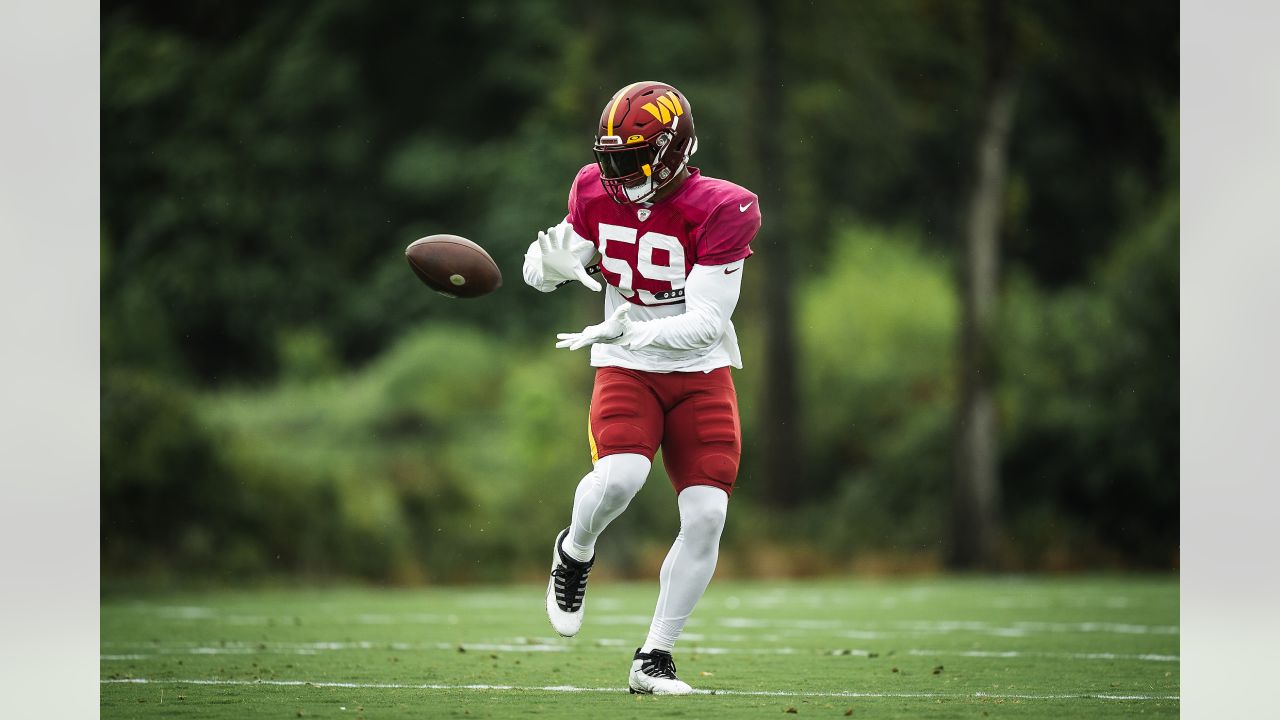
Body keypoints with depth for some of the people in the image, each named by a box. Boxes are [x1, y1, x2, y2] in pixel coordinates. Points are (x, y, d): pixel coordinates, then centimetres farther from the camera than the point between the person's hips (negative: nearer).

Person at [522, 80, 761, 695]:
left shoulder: (720, 211, -18)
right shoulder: (597, 192, -5)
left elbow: (707, 320, -22)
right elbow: (543, 272, 6)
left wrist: (633, 330, -36)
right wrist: (550, 265, -19)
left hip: (701, 373, -1)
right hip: (626, 369, 1)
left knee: (706, 516, -11)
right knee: (619, 477, -28)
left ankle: (654, 658, 3)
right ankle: (575, 551, 6)